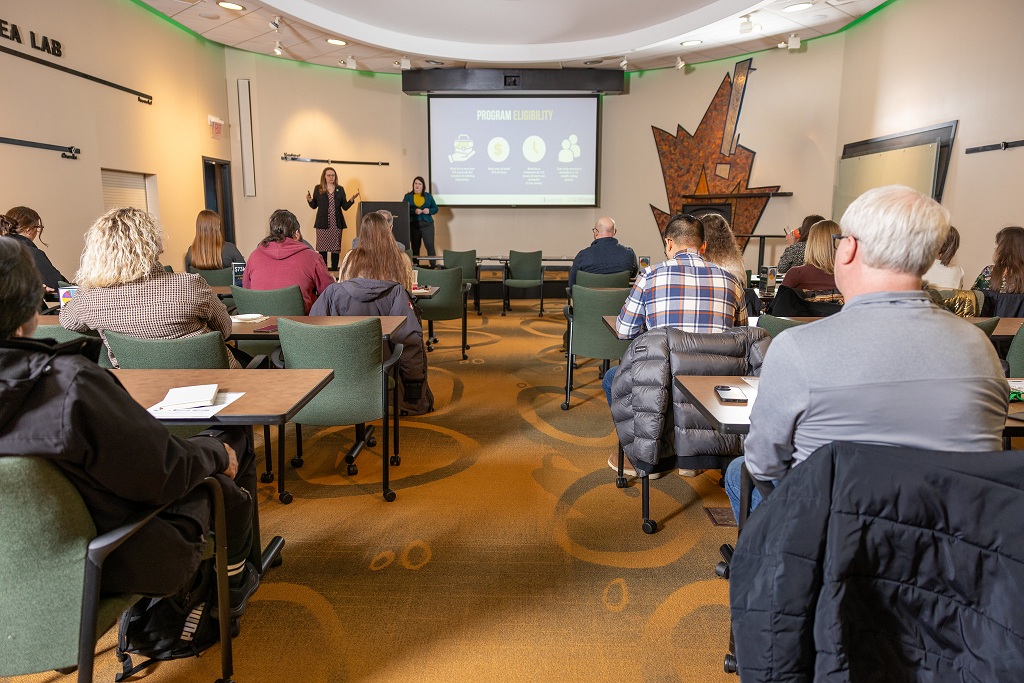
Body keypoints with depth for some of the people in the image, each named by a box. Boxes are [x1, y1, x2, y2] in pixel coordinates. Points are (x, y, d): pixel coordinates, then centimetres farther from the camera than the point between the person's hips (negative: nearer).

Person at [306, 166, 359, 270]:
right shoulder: (318, 189, 5)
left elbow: (345, 207, 8)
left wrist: (352, 200, -8)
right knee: (322, 249, -1)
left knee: (336, 249, 2)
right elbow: (314, 206, 8)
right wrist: (309, 200, -11)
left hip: (336, 224, 1)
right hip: (322, 224, -1)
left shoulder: (340, 189, 9)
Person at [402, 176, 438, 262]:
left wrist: (429, 211, -10)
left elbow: (435, 209, 11)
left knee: (430, 246, -10)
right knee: (415, 247, 4)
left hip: (427, 224, 0)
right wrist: (414, 211, -18)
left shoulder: (428, 196, 11)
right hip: (413, 225, 0)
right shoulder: (408, 196, 7)